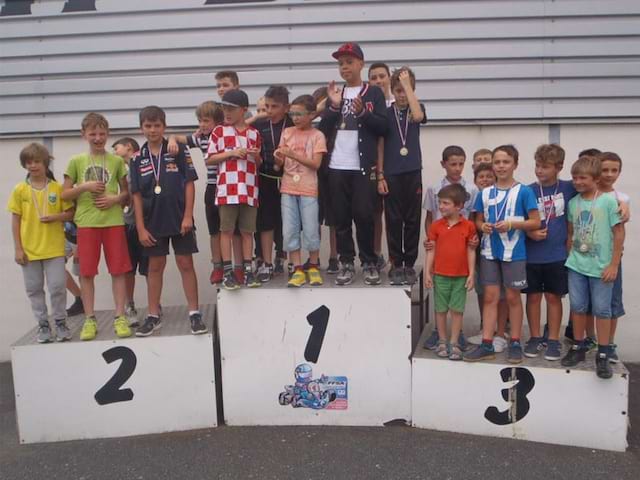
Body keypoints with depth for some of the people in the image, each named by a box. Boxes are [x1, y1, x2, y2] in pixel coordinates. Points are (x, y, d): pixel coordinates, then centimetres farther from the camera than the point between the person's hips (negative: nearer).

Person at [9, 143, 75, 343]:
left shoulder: (57, 188, -1)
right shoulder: (20, 190, 1)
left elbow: (70, 213, 5)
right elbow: (15, 220, 2)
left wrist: (55, 217, -16)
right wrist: (18, 248, -2)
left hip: (54, 248, -1)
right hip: (29, 249, 2)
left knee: (57, 287, -1)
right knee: (34, 289, 8)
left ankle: (61, 322, 16)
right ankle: (43, 324, 21)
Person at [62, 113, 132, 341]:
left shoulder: (116, 161, 6)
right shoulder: (76, 161, 7)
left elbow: (126, 192, 10)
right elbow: (65, 194, 6)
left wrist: (116, 198, -10)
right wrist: (85, 187, -10)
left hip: (114, 221, 0)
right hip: (86, 222, 0)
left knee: (118, 270, 0)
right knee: (86, 272, 3)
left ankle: (120, 317, 8)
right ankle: (90, 319, 12)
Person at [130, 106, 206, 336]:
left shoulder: (178, 150, -3)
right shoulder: (138, 159, 3)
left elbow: (189, 183, -4)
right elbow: (137, 195, 3)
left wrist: (188, 215, -10)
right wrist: (140, 227, -3)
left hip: (179, 218, -2)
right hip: (153, 221, 2)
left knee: (185, 263, 2)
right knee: (155, 267, 10)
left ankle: (194, 313, 10)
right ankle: (153, 316, 20)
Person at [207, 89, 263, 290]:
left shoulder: (254, 133, 11)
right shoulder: (219, 131, 5)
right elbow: (209, 159, 3)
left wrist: (256, 156, -6)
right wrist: (230, 153, -9)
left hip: (249, 189, 2)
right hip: (227, 188, -2)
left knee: (247, 230, 6)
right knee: (226, 230, -1)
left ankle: (247, 270, 12)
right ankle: (228, 272, 4)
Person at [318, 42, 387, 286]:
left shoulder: (373, 93, 6)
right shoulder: (335, 93, 15)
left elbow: (383, 126, -3)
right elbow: (323, 129, 7)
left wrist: (362, 112, -17)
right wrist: (334, 106, -7)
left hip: (363, 166, -3)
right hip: (337, 166, 3)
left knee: (364, 215, -4)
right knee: (341, 217, 4)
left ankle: (369, 263, 9)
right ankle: (346, 263, 12)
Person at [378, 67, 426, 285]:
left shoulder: (417, 108, 6)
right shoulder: (385, 113, 3)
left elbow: (417, 116, -20)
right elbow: (380, 147, 3)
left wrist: (407, 83, -16)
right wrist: (380, 176, -3)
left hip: (413, 173, 1)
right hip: (392, 175, -1)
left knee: (412, 221, 4)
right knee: (394, 221, 2)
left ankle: (409, 265, 13)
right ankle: (396, 265, 11)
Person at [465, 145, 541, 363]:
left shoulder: (524, 192, -5)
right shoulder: (485, 193, 7)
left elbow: (535, 222, -5)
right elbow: (479, 220, 13)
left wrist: (512, 224, -19)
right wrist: (483, 226, -9)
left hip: (514, 252, -3)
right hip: (489, 251, 3)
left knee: (512, 297, 6)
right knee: (490, 297, 5)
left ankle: (515, 344, 18)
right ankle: (487, 345, 10)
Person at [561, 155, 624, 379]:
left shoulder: (608, 201, -10)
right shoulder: (573, 202, 3)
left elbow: (619, 233, -8)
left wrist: (614, 265, -9)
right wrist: (569, 257, 6)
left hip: (601, 266, -4)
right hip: (576, 265, 4)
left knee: (601, 309, 3)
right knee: (578, 307, 11)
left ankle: (603, 355, 13)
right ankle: (578, 347, 25)